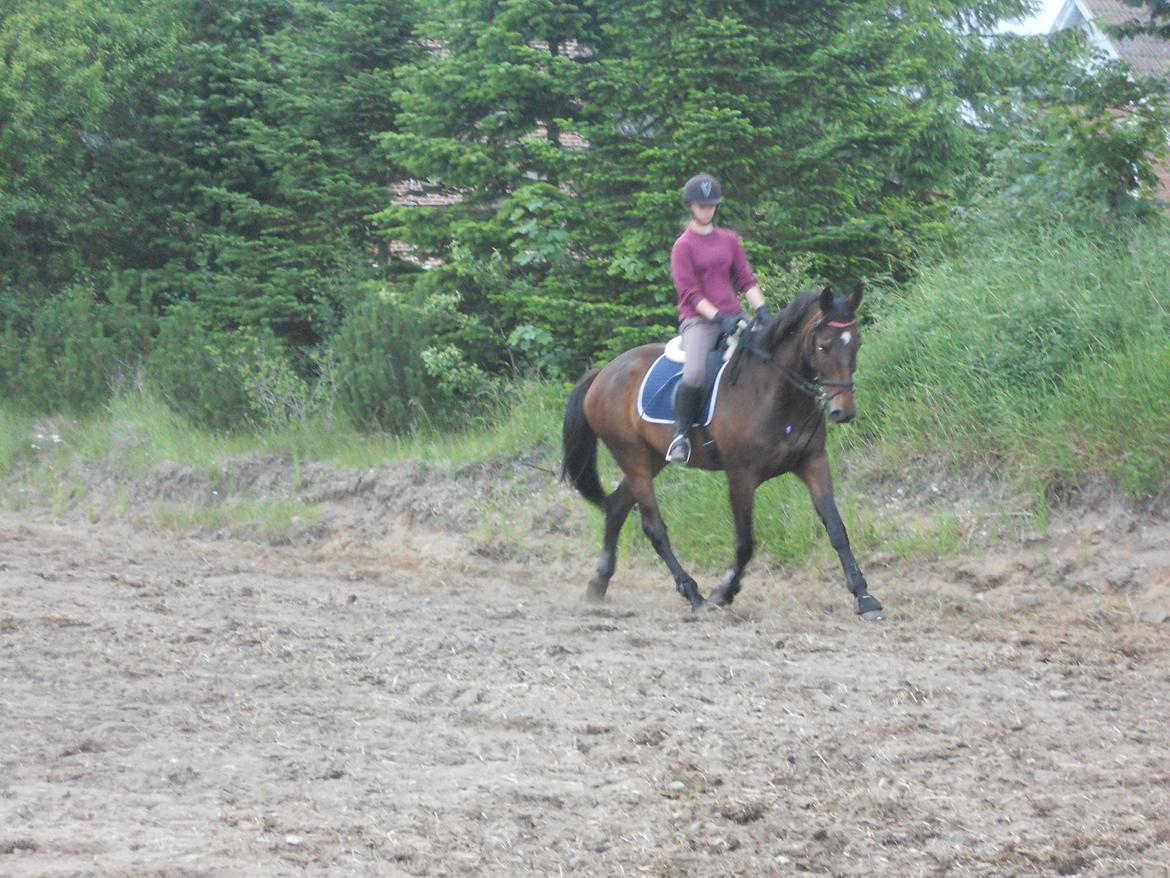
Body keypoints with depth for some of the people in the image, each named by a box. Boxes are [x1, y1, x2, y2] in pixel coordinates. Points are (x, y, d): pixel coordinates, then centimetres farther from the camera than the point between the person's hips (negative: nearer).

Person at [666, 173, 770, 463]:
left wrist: (762, 311, -3)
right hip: (698, 319, -5)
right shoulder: (684, 246, 0)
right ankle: (681, 436, -16)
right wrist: (717, 317, -19)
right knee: (694, 373, -31)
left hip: (733, 316, 6)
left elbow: (746, 280, 13)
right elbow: (689, 292, -7)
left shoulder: (730, 240, 15)